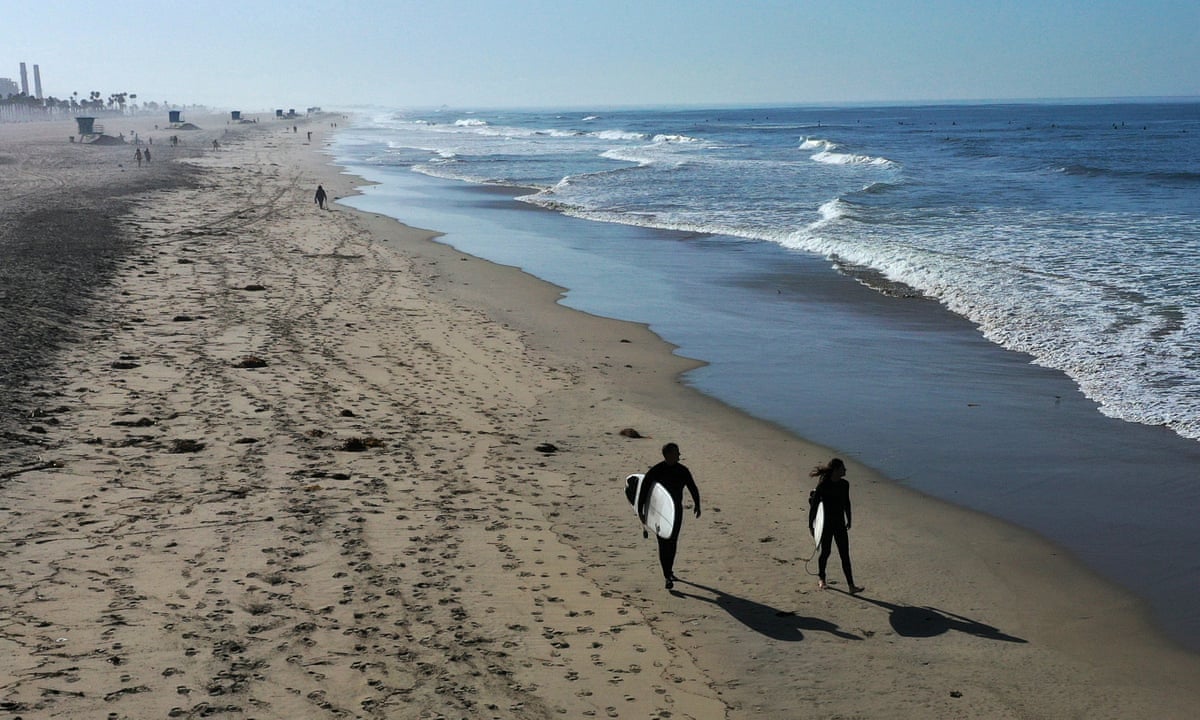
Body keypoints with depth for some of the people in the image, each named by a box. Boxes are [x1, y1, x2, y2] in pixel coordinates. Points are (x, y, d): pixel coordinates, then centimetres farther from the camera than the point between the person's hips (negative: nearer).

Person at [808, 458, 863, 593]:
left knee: (845, 555, 0)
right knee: (825, 552, 9)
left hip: (840, 524, 5)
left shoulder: (844, 484, 2)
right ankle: (821, 579, 31)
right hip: (826, 525, -5)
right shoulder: (822, 486, -16)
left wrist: (849, 520, 23)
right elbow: (813, 506, -10)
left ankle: (851, 586, -2)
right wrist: (810, 525, -7)